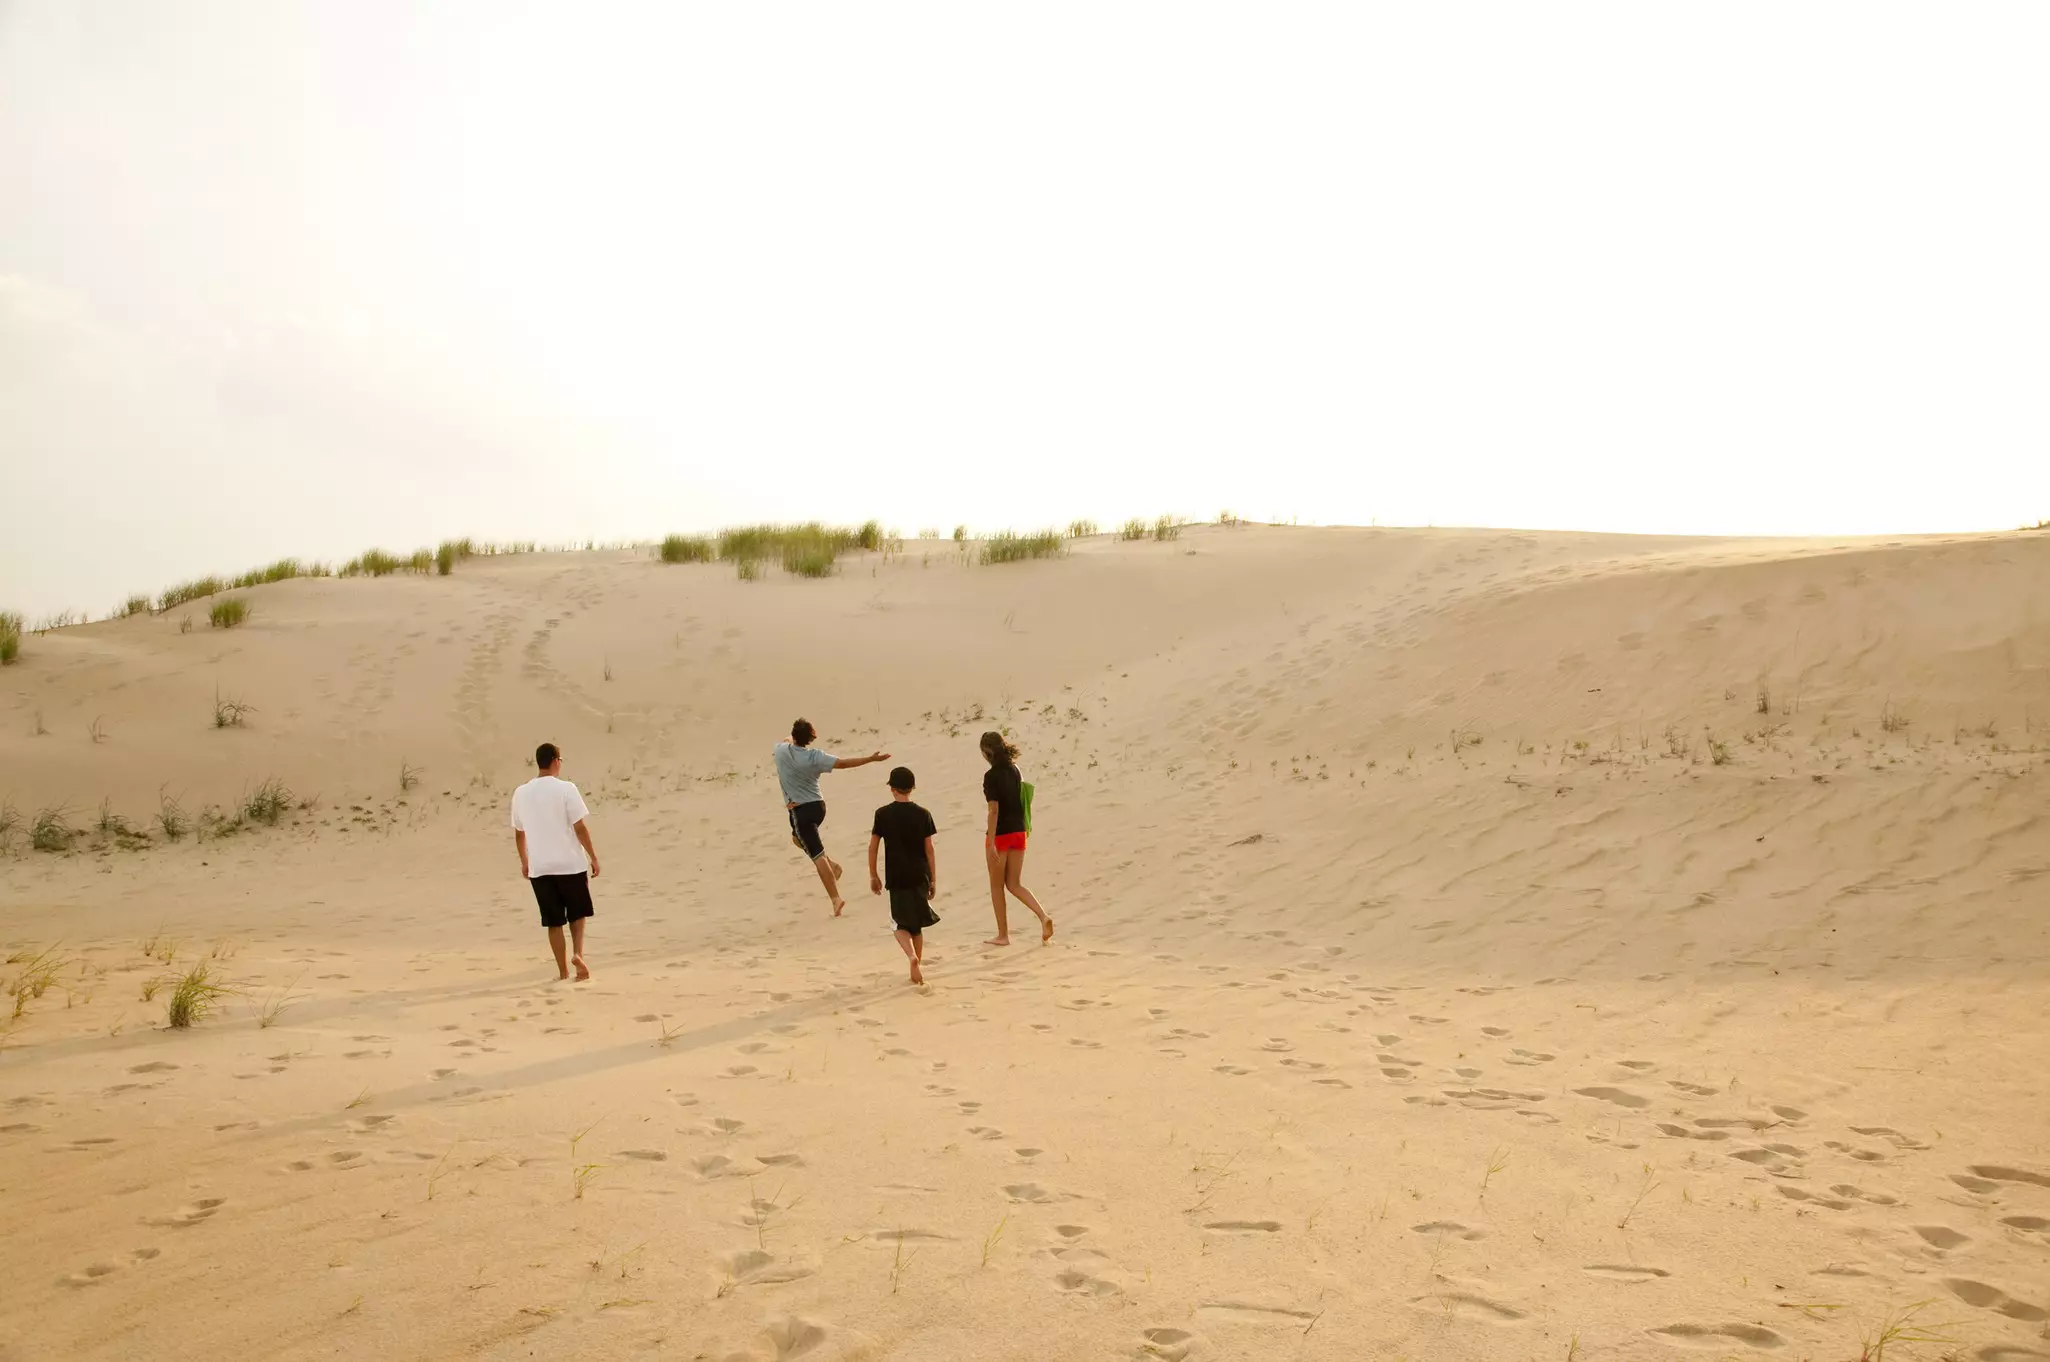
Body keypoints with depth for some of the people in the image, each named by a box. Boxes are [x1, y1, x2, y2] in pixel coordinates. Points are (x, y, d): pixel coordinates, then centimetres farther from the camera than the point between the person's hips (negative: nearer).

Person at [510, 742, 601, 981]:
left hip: (539, 867, 3)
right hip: (570, 864, -3)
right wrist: (593, 857, -3)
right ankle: (577, 953, -4)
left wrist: (524, 862, 26)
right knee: (577, 914, 17)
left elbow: (519, 833, 12)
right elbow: (580, 828, -11)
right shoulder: (566, 789, -9)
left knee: (554, 921, 11)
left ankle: (563, 971, 12)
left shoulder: (521, 793, 4)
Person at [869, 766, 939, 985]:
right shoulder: (922, 814, -3)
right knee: (917, 923, 16)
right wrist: (933, 879, 6)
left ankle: (912, 956, -20)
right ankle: (918, 966, 20)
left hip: (897, 878, -1)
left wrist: (873, 876, 8)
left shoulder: (883, 814, -5)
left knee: (901, 924, 7)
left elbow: (873, 847, -3)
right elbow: (929, 849, -1)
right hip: (920, 876, 2)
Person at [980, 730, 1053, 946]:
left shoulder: (991, 776, -15)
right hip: (1018, 832, 6)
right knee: (1014, 884, 13)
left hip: (1000, 834, -6)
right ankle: (1043, 916, -7)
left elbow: (994, 810, -19)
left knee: (996, 886, 9)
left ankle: (1003, 935, 15)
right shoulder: (1014, 770, 6)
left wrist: (991, 843, -18)